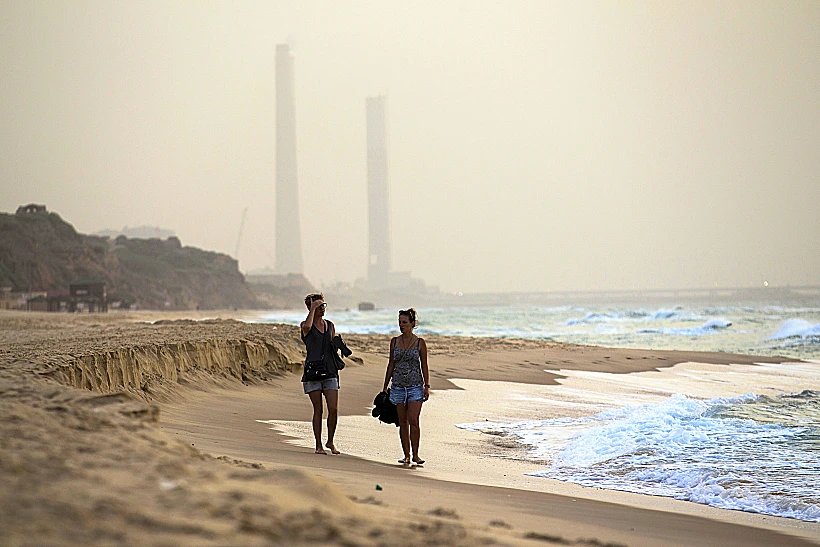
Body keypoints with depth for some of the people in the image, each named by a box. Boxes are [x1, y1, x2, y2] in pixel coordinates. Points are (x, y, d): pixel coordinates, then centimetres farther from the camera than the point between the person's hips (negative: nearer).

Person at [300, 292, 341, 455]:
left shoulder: (330, 325, 15)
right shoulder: (305, 324, 1)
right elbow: (307, 327, -25)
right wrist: (313, 309, -15)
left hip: (329, 370, 3)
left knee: (334, 409, -5)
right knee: (318, 410, -1)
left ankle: (330, 442, 13)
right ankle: (318, 445, 9)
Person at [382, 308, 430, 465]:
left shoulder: (420, 343, 0)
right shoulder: (394, 342, 8)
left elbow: (424, 366, 2)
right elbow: (391, 365, 13)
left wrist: (427, 386, -5)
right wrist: (385, 387, 12)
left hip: (415, 386, -3)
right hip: (398, 386, 3)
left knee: (413, 421, -13)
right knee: (403, 422, 4)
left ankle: (415, 454, -4)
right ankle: (406, 456, 11)